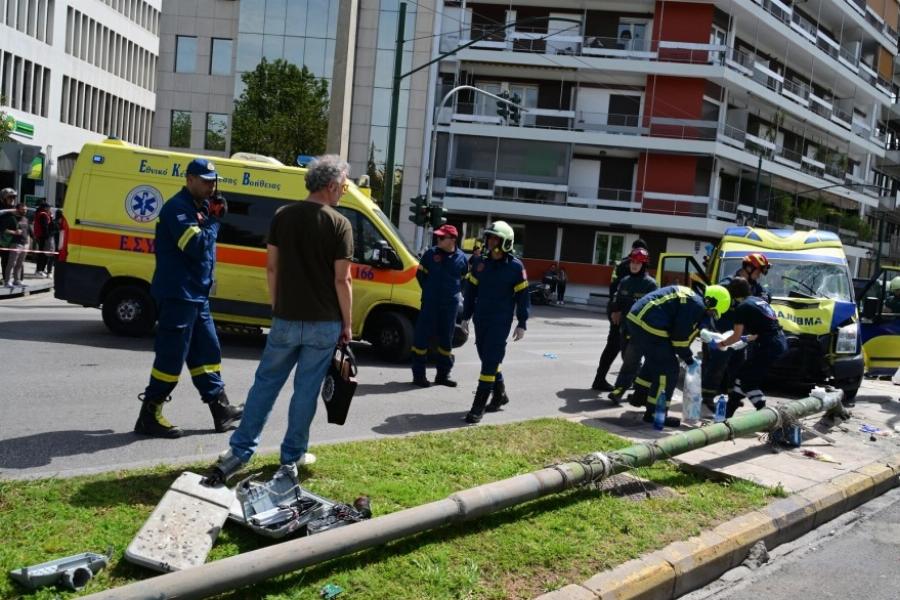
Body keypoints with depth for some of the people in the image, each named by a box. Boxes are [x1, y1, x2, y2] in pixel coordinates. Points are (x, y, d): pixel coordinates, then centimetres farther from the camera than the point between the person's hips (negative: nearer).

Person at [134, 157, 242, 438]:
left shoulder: (199, 207, 15)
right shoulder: (178, 208, -14)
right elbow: (196, 246, -23)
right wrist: (214, 220, -14)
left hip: (196, 294, 10)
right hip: (178, 294, -10)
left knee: (207, 350, 14)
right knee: (171, 356, -5)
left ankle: (221, 410, 22)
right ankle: (149, 417, 4)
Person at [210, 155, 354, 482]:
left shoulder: (283, 216, 3)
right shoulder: (339, 224, -8)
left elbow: (271, 266, 5)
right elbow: (341, 280, -10)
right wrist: (347, 324, -1)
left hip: (286, 319, 3)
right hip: (323, 323, -3)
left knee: (265, 383, 13)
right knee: (306, 391, 7)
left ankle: (240, 451, 10)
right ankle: (292, 458, 15)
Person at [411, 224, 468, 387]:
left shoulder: (461, 258, 3)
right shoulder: (430, 254, -1)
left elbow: (464, 280, 17)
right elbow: (420, 274, 8)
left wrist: (452, 292, 9)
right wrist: (429, 290, 6)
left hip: (450, 305, 2)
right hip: (430, 304, -2)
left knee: (446, 340, 10)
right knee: (422, 337, -3)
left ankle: (443, 375, 21)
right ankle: (418, 374, 5)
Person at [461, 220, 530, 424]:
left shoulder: (515, 267, -7)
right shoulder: (481, 263, 6)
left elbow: (522, 296, -4)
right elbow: (471, 291, 12)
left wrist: (521, 324, -6)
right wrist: (466, 317, 11)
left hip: (500, 322, -6)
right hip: (481, 320, 6)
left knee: (490, 361, -9)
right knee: (488, 359, 15)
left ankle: (478, 407, -8)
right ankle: (500, 394, 35)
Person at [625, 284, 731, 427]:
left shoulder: (689, 295, 21)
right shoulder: (697, 305, -10)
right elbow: (680, 335, -11)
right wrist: (689, 360, 3)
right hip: (649, 325, -11)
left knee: (654, 360, 30)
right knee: (668, 369, -2)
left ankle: (639, 396, 44)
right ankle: (655, 413, 1)